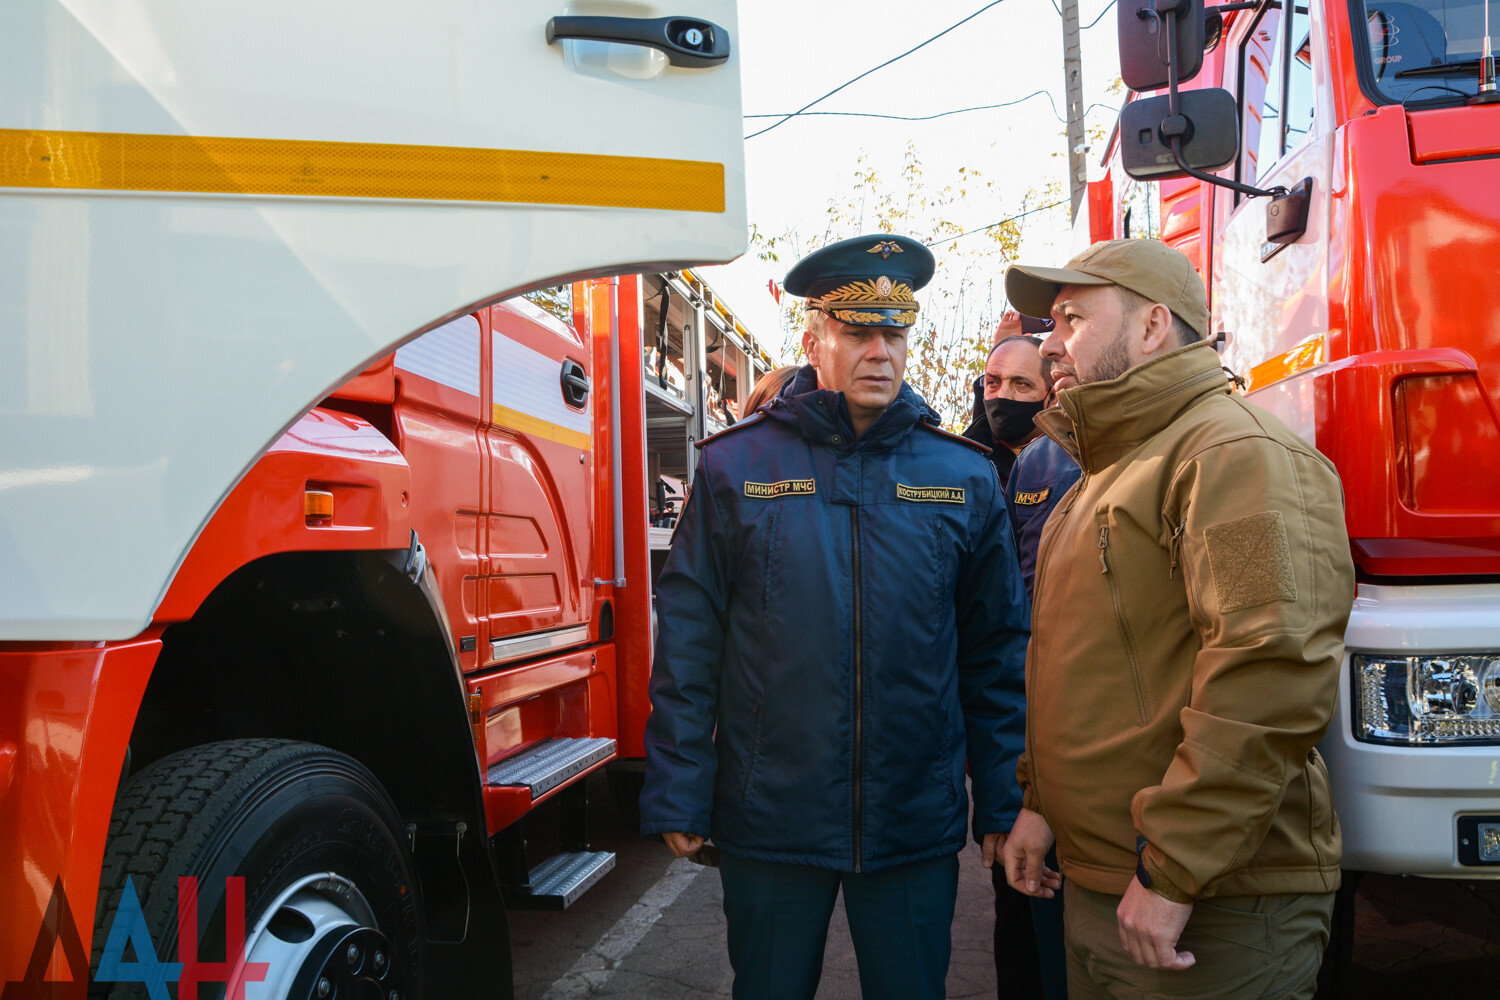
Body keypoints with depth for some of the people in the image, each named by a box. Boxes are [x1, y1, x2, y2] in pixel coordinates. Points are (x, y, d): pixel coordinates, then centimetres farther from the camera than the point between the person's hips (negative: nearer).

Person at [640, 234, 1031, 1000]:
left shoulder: (964, 477, 2)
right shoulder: (735, 464, -3)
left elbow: (994, 651, 6)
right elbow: (688, 637, -2)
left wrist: (1002, 805, 5)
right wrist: (678, 795, -4)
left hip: (917, 826, 1)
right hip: (768, 821, -1)